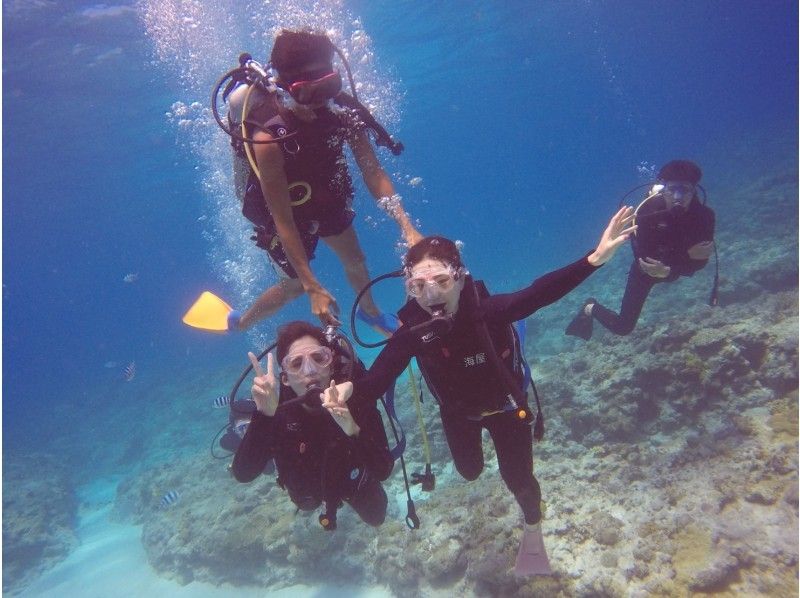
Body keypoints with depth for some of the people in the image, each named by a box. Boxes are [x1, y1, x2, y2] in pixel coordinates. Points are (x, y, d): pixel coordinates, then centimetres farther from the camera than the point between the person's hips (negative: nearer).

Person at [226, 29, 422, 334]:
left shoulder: (342, 109, -26)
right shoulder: (269, 137, -39)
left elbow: (373, 172, -18)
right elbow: (283, 221, -36)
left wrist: (407, 227, -28)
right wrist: (314, 288, -36)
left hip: (324, 197, 5)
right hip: (283, 208, -5)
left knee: (355, 260, 19)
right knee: (296, 284, 11)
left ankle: (371, 312, 52)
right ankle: (239, 323, 40)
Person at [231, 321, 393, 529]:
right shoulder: (278, 407, -37)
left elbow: (383, 471, -42)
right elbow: (242, 473, -47)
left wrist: (353, 431, -62)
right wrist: (264, 415, -62)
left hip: (352, 479, -1)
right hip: (306, 488, 1)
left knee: (375, 518, 27)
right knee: (308, 505, 35)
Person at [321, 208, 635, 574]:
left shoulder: (487, 310, -39)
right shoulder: (411, 331, -32)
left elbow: (539, 293, -54)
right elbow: (377, 379, -37)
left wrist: (595, 257, -69)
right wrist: (349, 391, -61)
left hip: (505, 406, -2)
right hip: (459, 413, 3)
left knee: (518, 479, 8)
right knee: (469, 472, 25)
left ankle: (532, 530, 45)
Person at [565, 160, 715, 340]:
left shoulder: (704, 215, -27)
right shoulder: (648, 211, -33)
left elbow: (699, 262, -26)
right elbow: (643, 257, -36)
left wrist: (669, 270, -45)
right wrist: (689, 255, -47)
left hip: (673, 268, 4)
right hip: (646, 269, -3)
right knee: (623, 327, -3)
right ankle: (591, 309, 23)